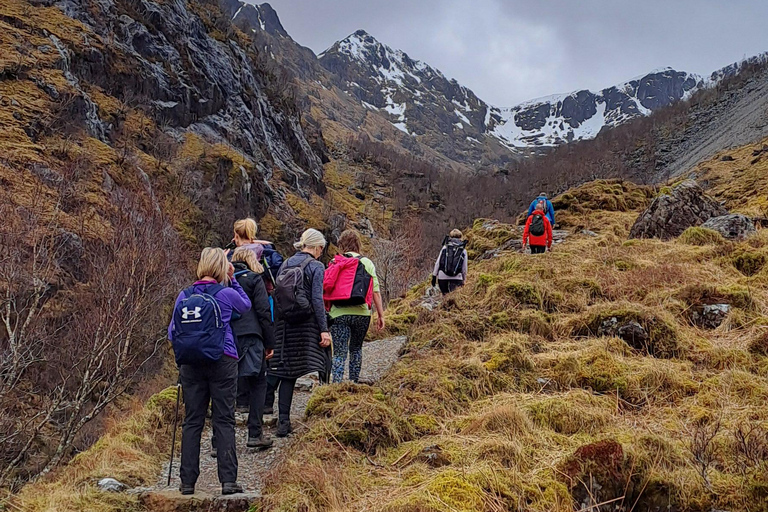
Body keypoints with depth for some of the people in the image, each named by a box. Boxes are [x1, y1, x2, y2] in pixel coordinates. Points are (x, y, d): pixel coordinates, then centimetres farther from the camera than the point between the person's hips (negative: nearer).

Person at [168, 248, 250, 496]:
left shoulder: (184, 296, 5)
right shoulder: (226, 294, -4)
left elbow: (172, 332, 9)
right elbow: (247, 306, 17)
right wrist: (232, 279, 16)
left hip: (192, 364, 3)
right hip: (223, 362, -3)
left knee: (192, 422, 8)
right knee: (224, 421, 1)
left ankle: (187, 482, 10)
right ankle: (228, 480, -2)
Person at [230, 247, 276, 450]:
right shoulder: (254, 279, 1)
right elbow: (264, 313, -4)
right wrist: (270, 344, 1)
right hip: (250, 339, -4)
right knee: (258, 384, 7)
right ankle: (255, 433, 3)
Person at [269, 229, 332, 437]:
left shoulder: (285, 264, 11)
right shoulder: (316, 266, -6)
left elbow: (276, 296, 11)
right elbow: (317, 299, -13)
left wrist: (277, 326, 15)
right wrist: (324, 330, -13)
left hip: (285, 326, 5)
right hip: (308, 325, -5)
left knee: (287, 374, 7)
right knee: (316, 372, 1)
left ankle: (283, 422, 5)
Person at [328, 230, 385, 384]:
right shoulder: (367, 263, 5)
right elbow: (376, 291, 1)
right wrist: (380, 315, 7)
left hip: (339, 313, -1)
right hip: (362, 313, 1)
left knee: (339, 352, -1)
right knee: (356, 349, 21)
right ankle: (354, 382, 20)